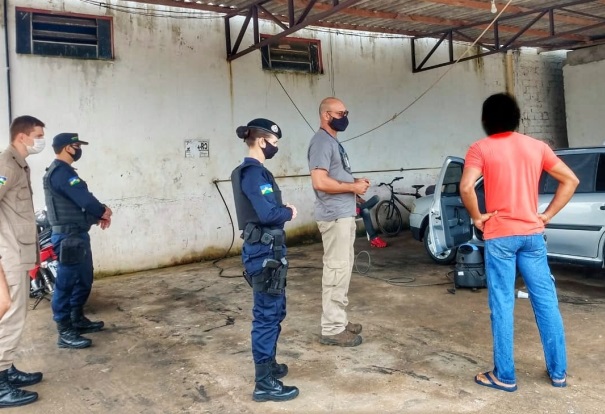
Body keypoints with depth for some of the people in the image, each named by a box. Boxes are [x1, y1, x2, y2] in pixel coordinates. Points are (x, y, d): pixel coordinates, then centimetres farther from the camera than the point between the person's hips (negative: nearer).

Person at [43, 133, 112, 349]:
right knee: (67, 283, -5)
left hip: (77, 234, 11)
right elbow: (84, 199, -24)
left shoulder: (62, 171, 18)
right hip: (69, 236, -11)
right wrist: (104, 211, -5)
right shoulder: (61, 172, -17)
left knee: (84, 280, 19)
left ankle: (78, 320, 30)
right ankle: (65, 333, 1)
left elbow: (80, 200, 17)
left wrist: (99, 215, 2)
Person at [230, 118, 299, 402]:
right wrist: (289, 213, -9)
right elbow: (268, 213, -27)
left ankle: (267, 365, 35)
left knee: (275, 311, 21)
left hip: (267, 250, 10)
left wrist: (283, 210, -2)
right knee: (267, 315, -2)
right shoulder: (254, 173, -17)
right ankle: (265, 383, 8)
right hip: (264, 252, -10)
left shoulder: (252, 171, 14)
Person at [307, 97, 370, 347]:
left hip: (344, 215, 11)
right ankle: (332, 329, 0)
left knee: (342, 269, 15)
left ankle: (338, 320, 25)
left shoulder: (333, 141, 18)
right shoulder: (321, 142, -14)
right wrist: (353, 187, -15)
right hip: (334, 216, -11)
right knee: (336, 271, -7)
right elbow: (320, 182, -24)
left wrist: (355, 183, 8)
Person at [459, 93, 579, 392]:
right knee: (546, 302, 11)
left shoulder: (481, 149, -5)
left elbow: (466, 187, -19)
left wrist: (477, 217, -5)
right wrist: (547, 215, 8)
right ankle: (558, 371, 21)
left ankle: (504, 376, 9)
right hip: (532, 233, 4)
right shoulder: (537, 146, 7)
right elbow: (570, 181, 8)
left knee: (502, 305, 2)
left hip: (499, 235, -4)